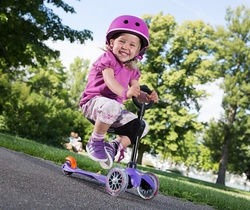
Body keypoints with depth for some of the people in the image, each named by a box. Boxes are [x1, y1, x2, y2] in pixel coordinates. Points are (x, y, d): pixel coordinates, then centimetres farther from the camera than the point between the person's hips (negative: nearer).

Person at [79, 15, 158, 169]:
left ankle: (114, 146, 6)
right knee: (111, 106, -42)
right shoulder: (108, 58, -9)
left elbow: (137, 91, 3)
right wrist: (125, 92, -45)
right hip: (94, 101, -7)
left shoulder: (132, 70, 11)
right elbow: (109, 79, -27)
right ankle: (95, 142, -20)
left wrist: (148, 97, -20)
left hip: (115, 106, 7)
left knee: (142, 126, -1)